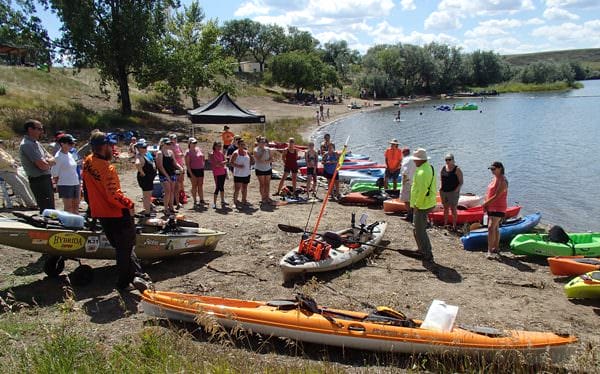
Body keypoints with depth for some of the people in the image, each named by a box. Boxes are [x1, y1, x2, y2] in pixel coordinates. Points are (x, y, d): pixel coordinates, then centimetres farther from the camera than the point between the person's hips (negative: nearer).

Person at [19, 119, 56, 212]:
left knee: (50, 210, 16)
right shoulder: (27, 144, -15)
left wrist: (46, 161, -9)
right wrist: (49, 162, 1)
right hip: (39, 181, -10)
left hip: (46, 180, 10)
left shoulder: (36, 142, 15)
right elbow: (43, 166, -21)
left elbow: (53, 160, 13)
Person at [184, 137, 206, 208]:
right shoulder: (188, 152, -9)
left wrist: (203, 165, 9)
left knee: (200, 185, 9)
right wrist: (191, 174, -17)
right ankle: (195, 202, 9)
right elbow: (187, 164, -12)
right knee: (194, 186, 2)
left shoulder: (199, 149, 8)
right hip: (193, 170, -5)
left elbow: (203, 157, 21)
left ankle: (201, 200, 17)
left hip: (200, 170, 5)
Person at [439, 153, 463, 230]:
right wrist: (441, 186, 6)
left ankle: (454, 226, 6)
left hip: (453, 192, -6)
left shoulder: (457, 169, -8)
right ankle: (445, 224, 23)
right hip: (444, 192, 6)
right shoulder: (443, 168, 8)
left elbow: (461, 182, -8)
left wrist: (457, 189, -18)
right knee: (445, 208, 14)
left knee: (453, 209, -2)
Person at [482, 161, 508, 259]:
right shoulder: (495, 178, 13)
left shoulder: (502, 181, -17)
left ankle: (490, 250, -17)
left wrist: (486, 203, -14)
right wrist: (485, 204, 3)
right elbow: (489, 192, 15)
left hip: (498, 208, -10)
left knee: (491, 227, -17)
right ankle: (496, 248, 27)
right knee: (495, 228, 16)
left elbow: (496, 196, -22)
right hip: (491, 207, 10)